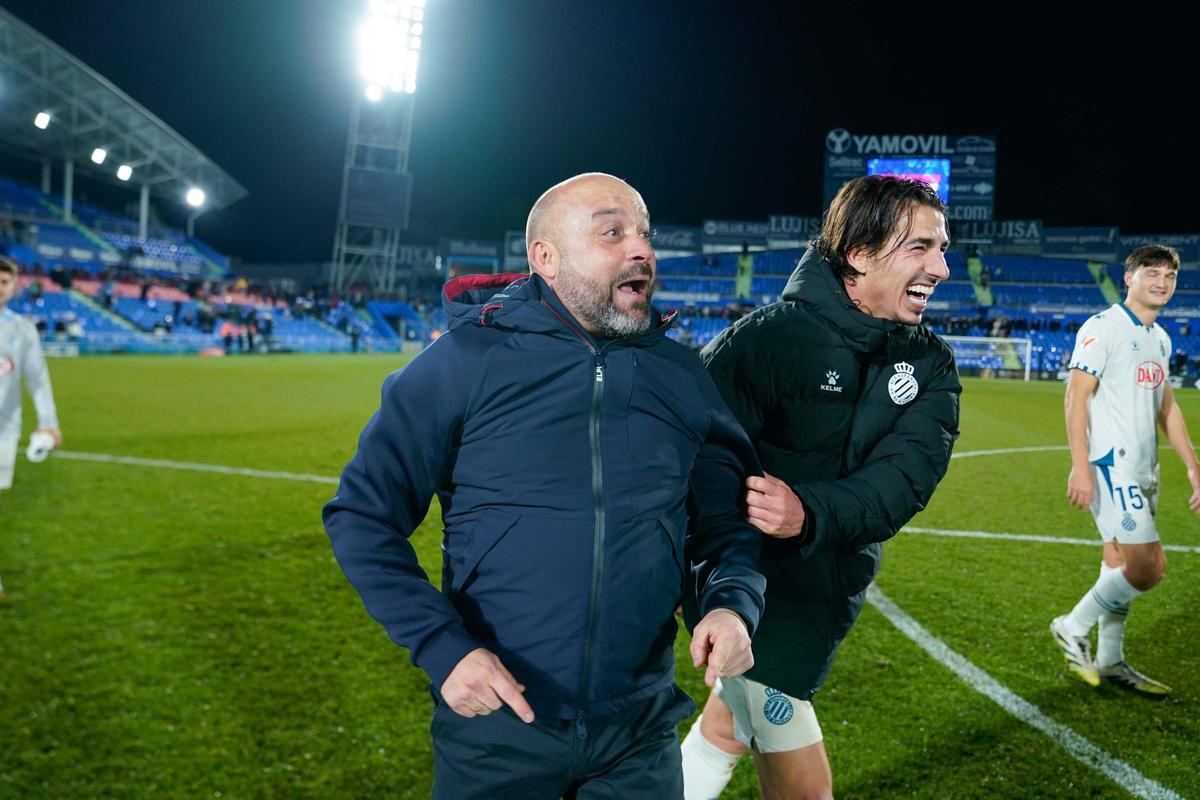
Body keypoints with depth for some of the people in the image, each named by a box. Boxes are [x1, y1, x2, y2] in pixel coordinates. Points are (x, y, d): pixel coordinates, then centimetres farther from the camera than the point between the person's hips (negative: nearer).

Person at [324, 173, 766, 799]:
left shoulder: (682, 375, 2)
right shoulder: (467, 359, -9)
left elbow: (726, 520, 11)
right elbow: (362, 516, -7)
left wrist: (733, 603, -9)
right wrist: (441, 647, -16)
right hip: (495, 720, -2)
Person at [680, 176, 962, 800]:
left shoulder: (929, 366, -1)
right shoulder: (771, 337, -18)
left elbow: (907, 474, -17)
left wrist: (810, 513, -36)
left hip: (831, 594, 6)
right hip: (751, 582, -6)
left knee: (729, 726, 24)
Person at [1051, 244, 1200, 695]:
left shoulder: (1161, 338, 16)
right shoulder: (1103, 328, -10)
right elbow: (1076, 397, -15)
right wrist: (1081, 467, -22)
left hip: (1142, 471, 8)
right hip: (1111, 467, -8)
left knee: (1122, 567, 12)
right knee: (1147, 566, -13)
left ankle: (1109, 662, 21)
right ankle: (1073, 629, 5)